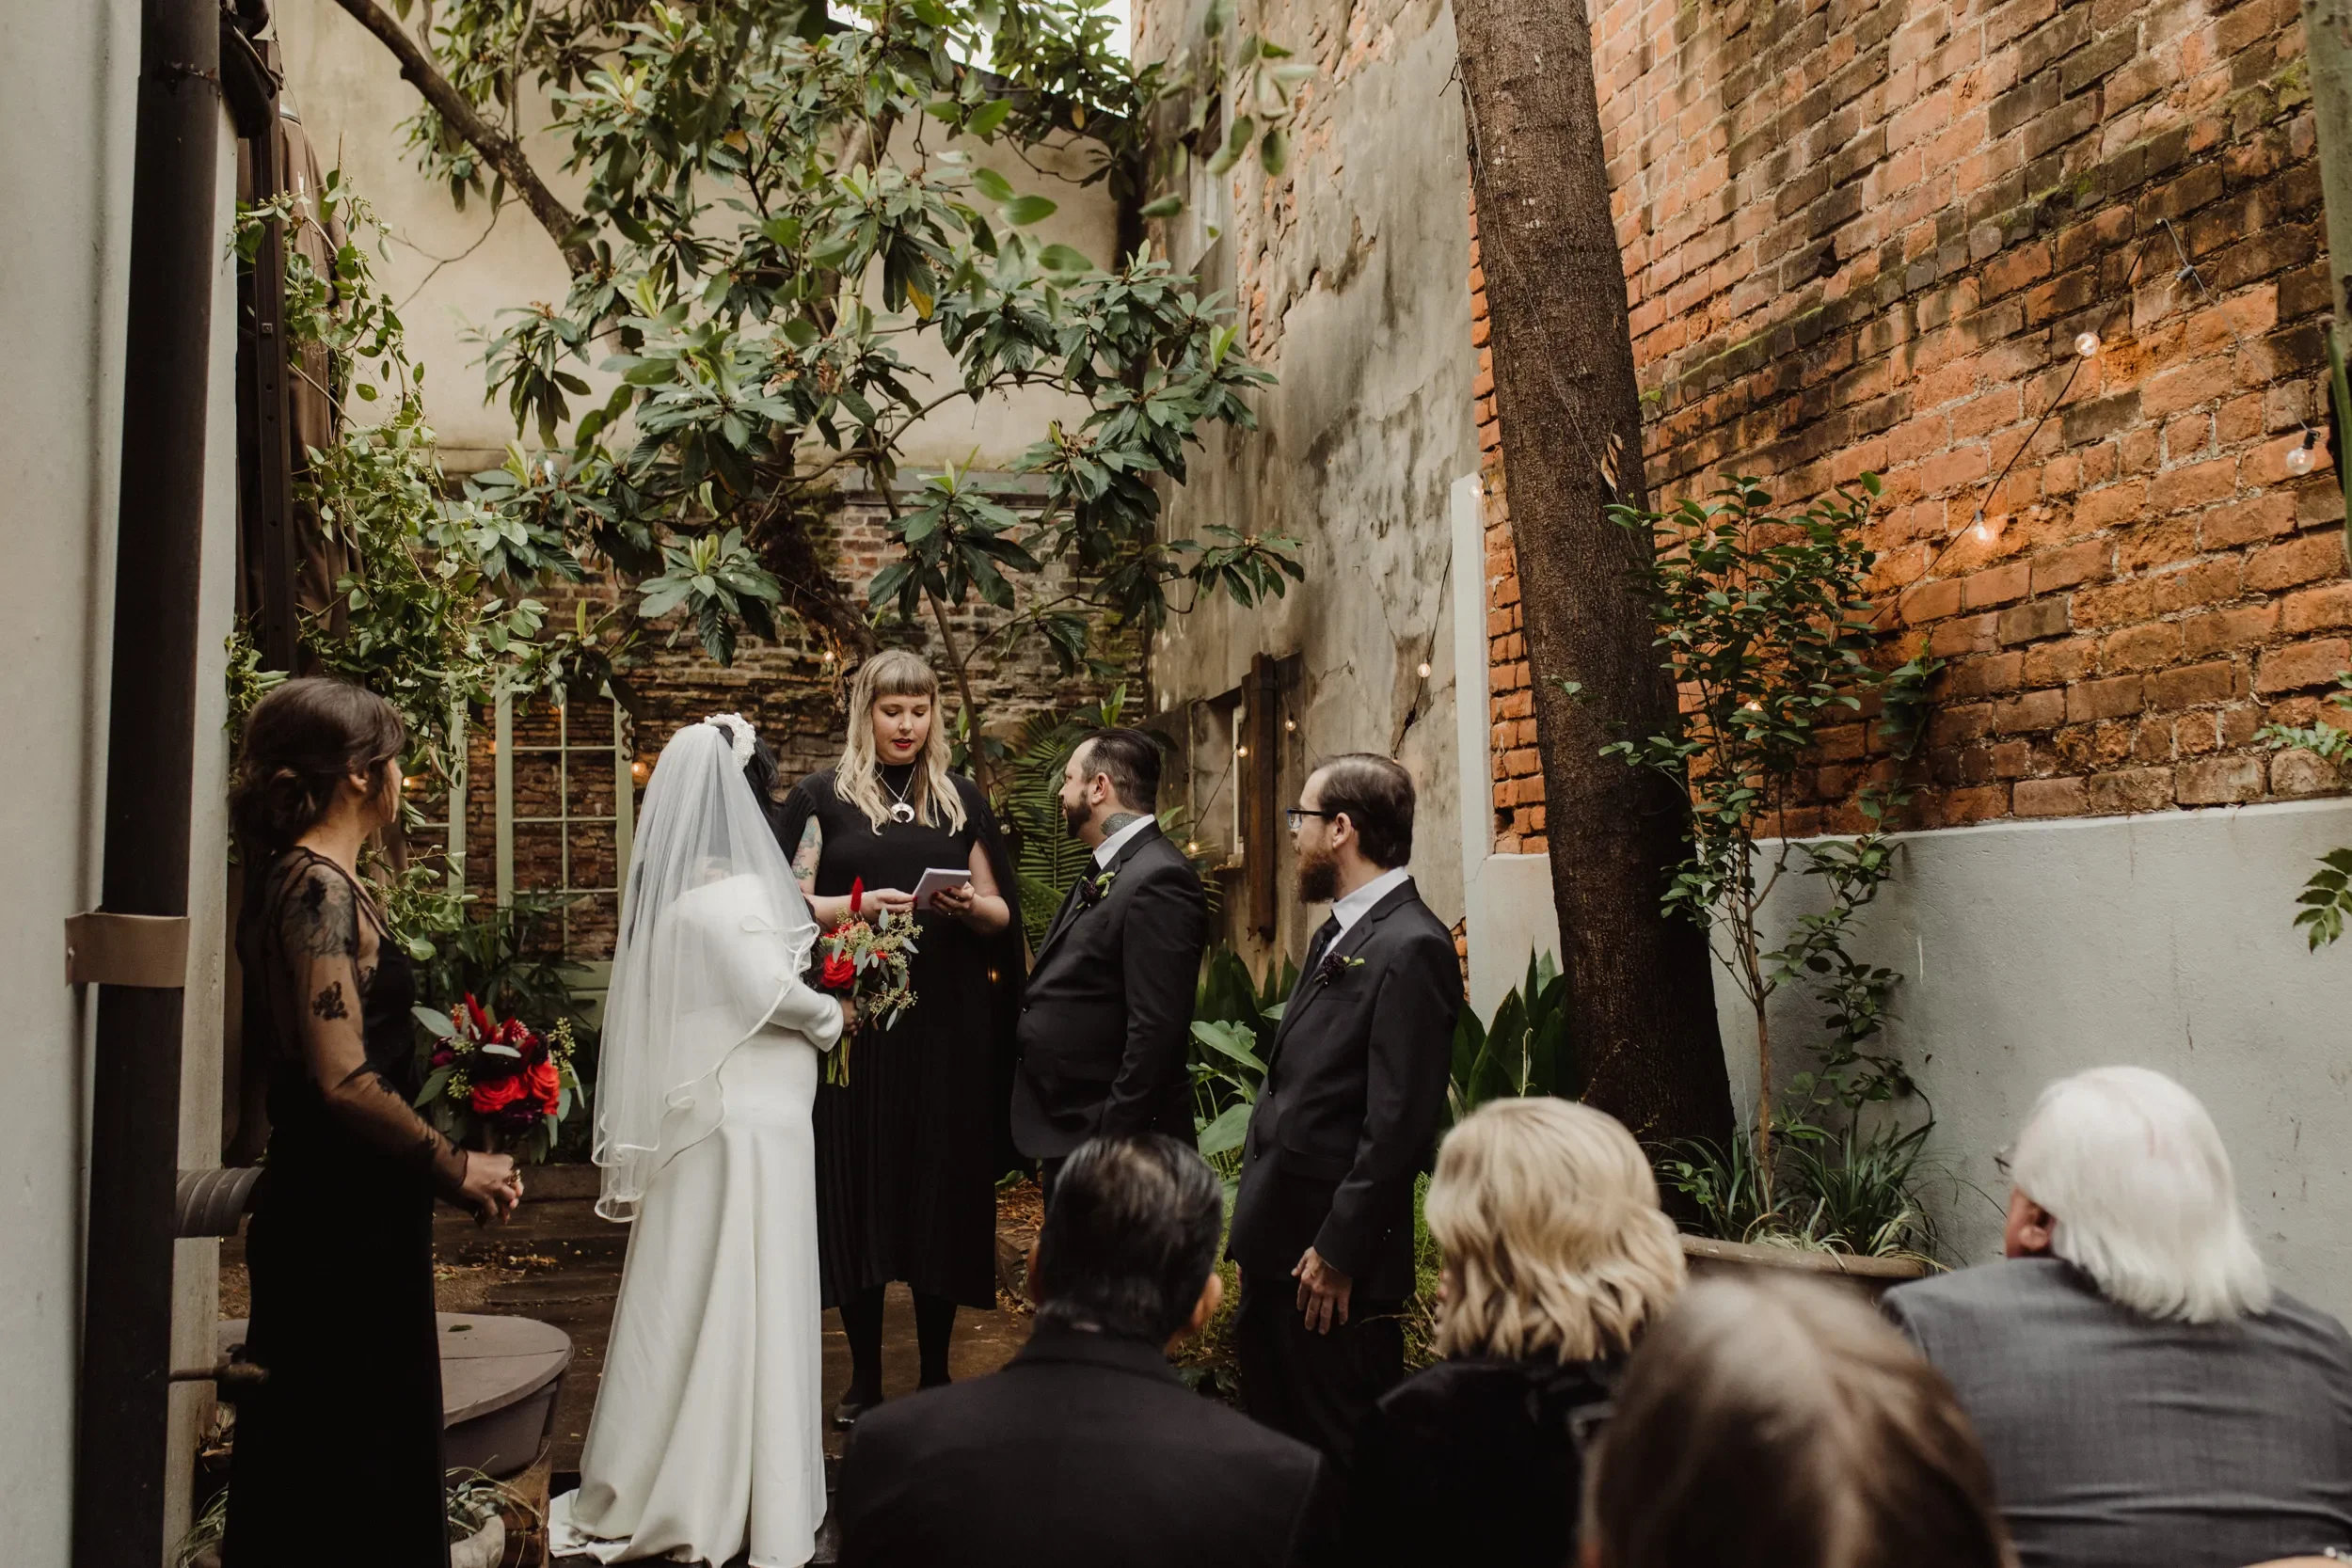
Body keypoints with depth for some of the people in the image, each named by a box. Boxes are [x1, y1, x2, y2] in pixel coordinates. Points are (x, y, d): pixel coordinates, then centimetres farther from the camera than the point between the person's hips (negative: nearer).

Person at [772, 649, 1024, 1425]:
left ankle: (936, 1372, 18)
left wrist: (969, 906, -11)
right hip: (855, 1019, -1)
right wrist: (858, 906, -17)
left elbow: (1002, 916, 11)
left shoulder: (962, 800, 12)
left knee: (944, 1186, 4)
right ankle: (864, 1376, 16)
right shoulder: (822, 797, 6)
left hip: (947, 1026, 2)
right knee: (857, 1189, 2)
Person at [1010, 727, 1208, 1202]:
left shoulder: (1159, 880, -19)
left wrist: (1112, 1144, -22)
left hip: (1107, 1143, -9)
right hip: (1064, 1134, 9)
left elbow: (1157, 1031, -24)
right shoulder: (1104, 874, 12)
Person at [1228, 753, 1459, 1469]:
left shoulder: (1411, 947, -18)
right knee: (1276, 1438, 20)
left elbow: (1399, 1125, -21)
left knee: (1341, 1457, 5)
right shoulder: (1338, 933, 13)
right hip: (1277, 1247, 9)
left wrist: (1338, 1254, -18)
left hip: (1333, 1259, -9)